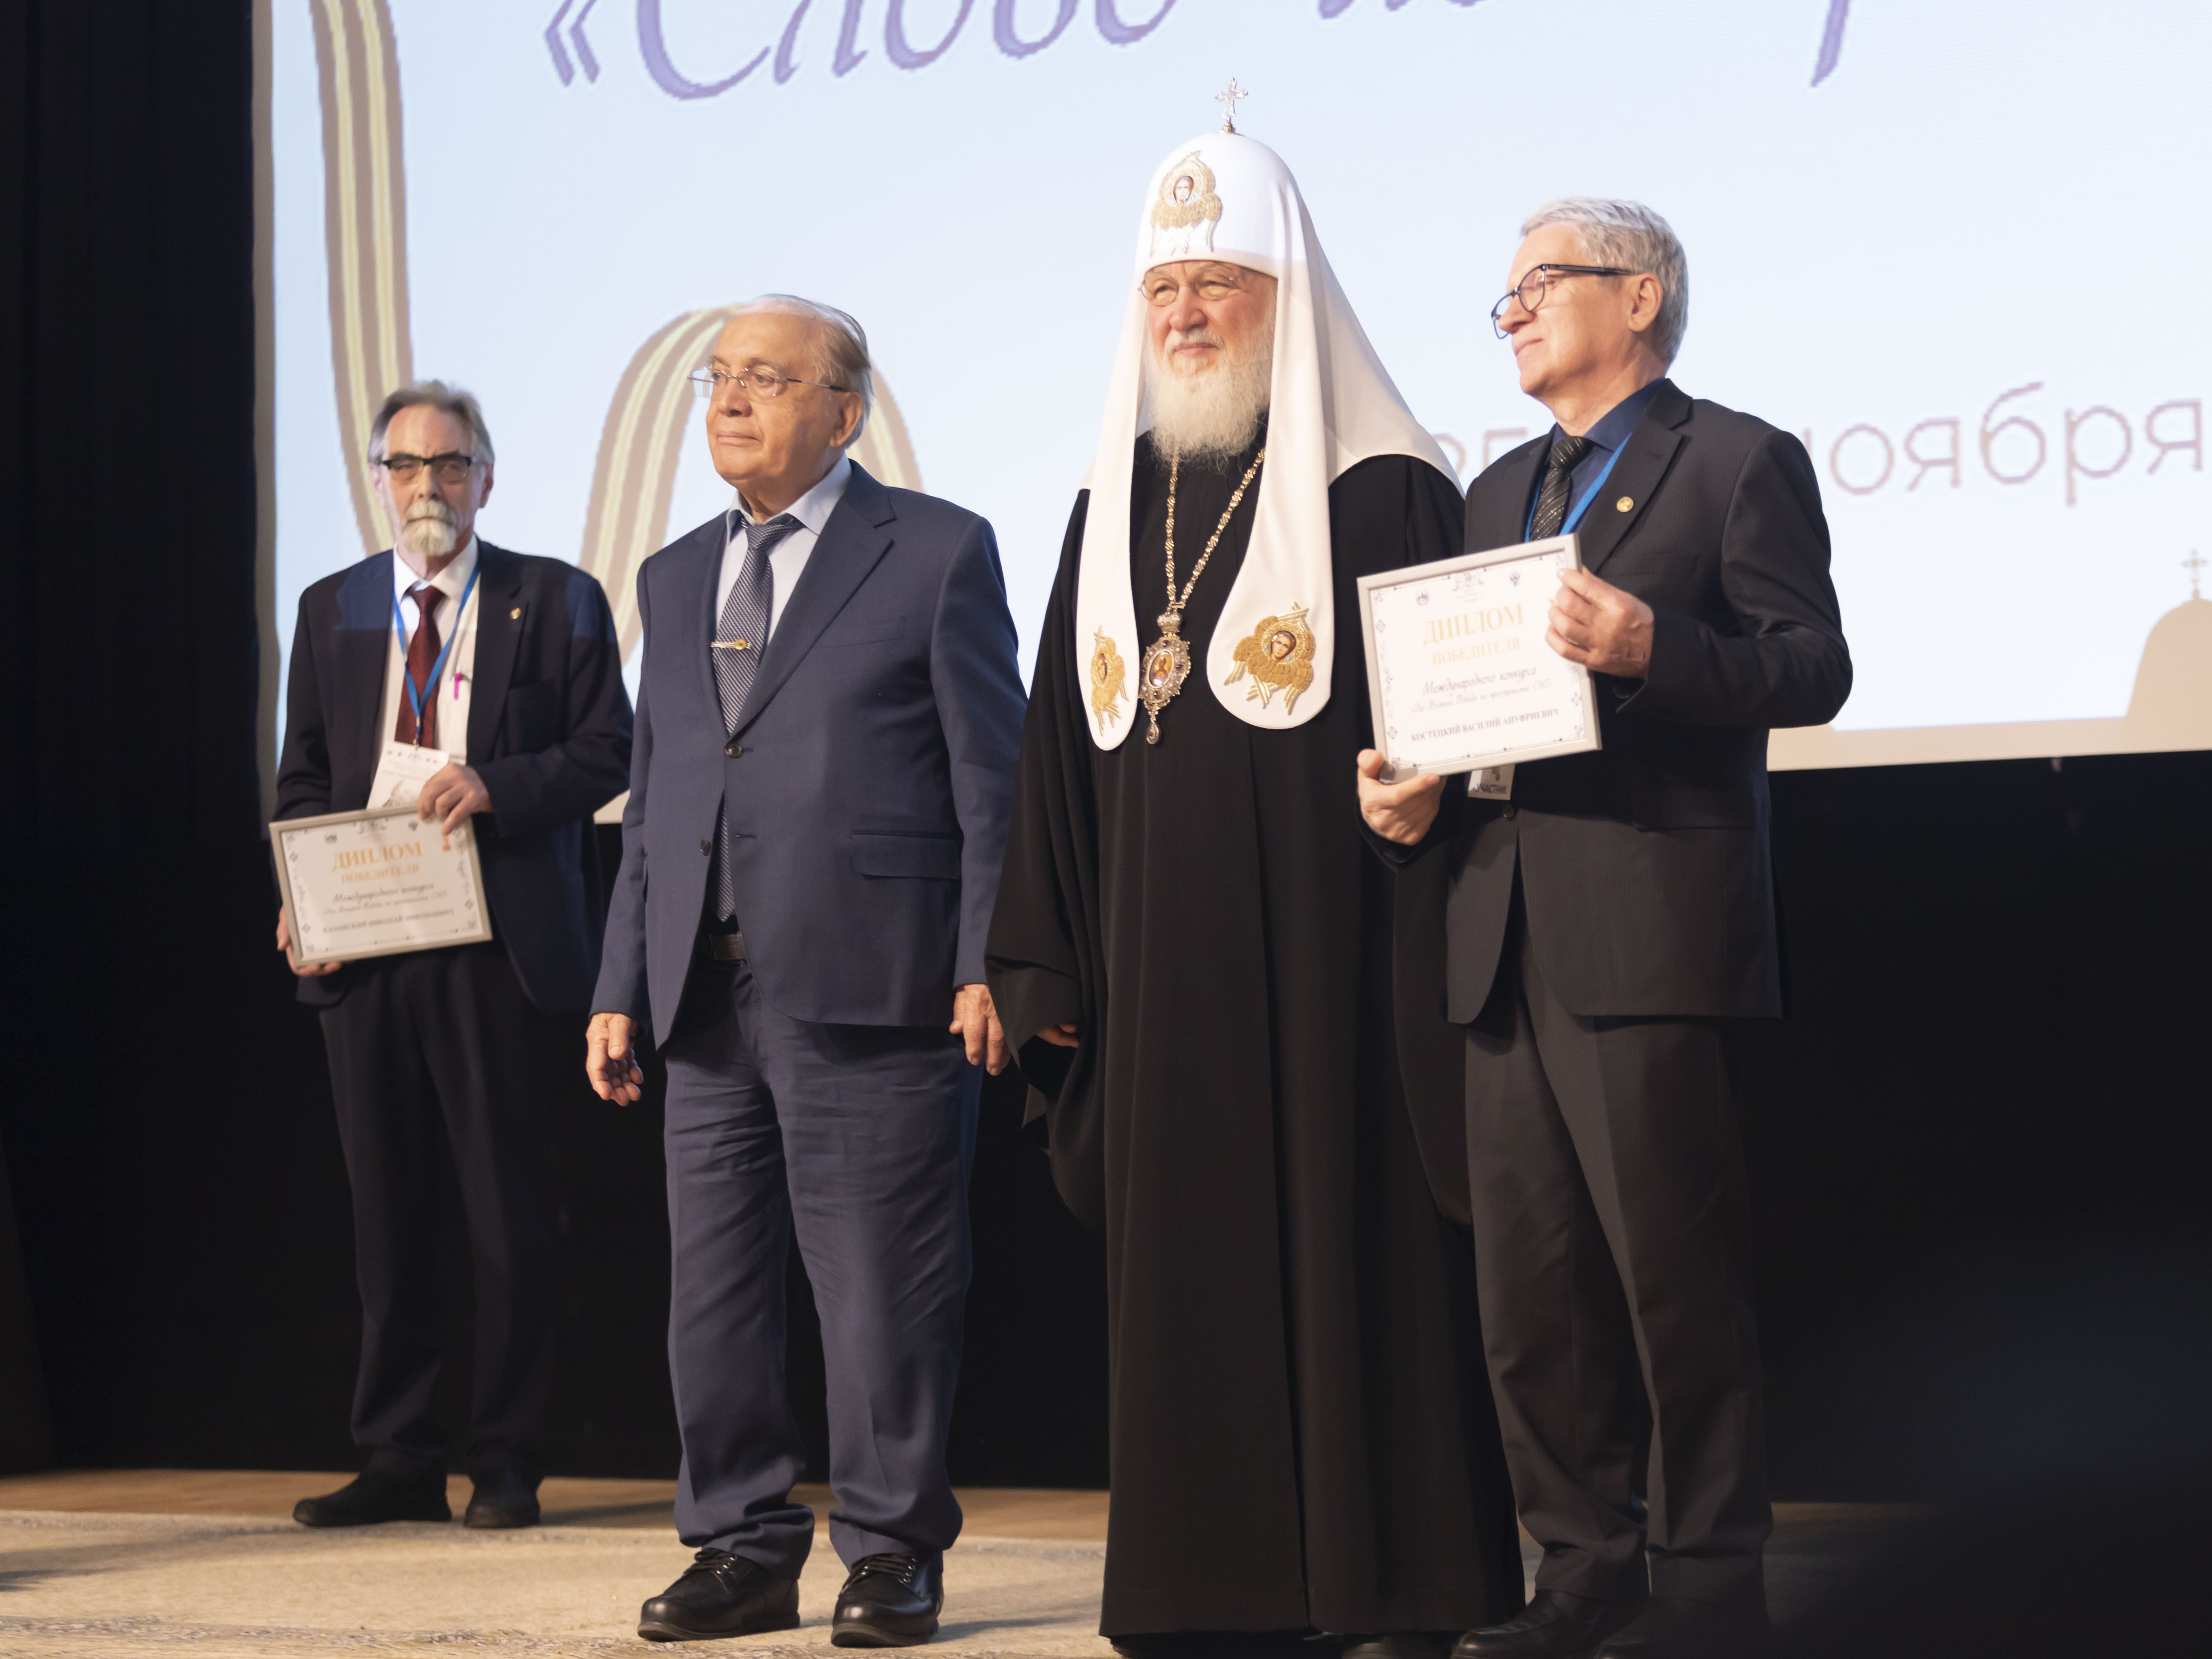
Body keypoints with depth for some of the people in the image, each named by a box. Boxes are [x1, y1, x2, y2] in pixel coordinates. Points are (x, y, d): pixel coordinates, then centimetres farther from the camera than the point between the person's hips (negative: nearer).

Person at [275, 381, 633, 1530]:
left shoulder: (556, 602, 5)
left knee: (509, 1209, 0)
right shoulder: (331, 611, 15)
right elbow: (301, 775, 16)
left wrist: (496, 786, -17)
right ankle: (397, 1461, 13)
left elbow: (606, 753, -1)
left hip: (503, 947, -3)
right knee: (385, 1209, 6)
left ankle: (506, 1463, 7)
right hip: (363, 948, 4)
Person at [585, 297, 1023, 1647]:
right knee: (713, 1289, 7)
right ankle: (745, 1550, 17)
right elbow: (652, 806, 19)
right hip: (711, 999, 6)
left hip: (869, 983, -6)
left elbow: (994, 777, -2)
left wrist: (987, 965, -10)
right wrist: (621, 987, 13)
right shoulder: (676, 578, 18)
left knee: (882, 1291, -2)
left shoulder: (937, 552, 1)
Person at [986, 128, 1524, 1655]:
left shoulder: (1379, 489, -2)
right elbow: (1065, 738, 15)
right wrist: (1042, 959, 11)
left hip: (1329, 952, -5)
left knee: (1349, 1248, -2)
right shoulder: (1118, 499, 15)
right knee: (1184, 1264, 6)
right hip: (1160, 964, 5)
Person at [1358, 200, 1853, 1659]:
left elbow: (1814, 667, -8)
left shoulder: (1737, 462, 1)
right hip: (1506, 941, 7)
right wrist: (1419, 789, 6)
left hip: (1650, 934, -7)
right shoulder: (1504, 492, 23)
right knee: (1530, 1289, 7)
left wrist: (1650, 648, -22)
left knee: (1677, 1277, -6)